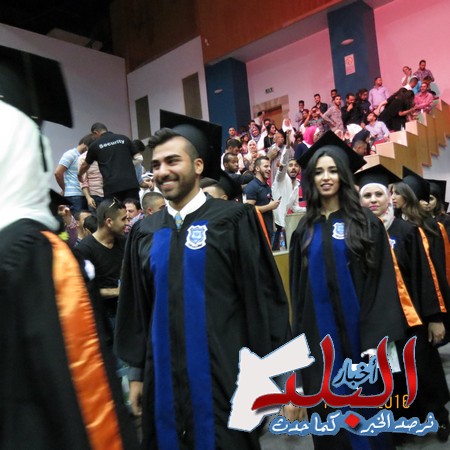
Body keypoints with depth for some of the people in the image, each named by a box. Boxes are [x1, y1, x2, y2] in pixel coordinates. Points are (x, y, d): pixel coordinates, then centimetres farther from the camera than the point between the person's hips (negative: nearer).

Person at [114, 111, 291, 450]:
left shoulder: (234, 220, -7)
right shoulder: (145, 232, 5)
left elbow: (264, 298, -7)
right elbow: (136, 308, 10)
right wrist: (136, 371, 9)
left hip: (224, 375, -4)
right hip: (164, 376, 4)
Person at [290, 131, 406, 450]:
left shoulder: (366, 223, -3)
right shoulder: (305, 230, 7)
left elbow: (382, 283, -8)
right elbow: (298, 288, 8)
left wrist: (377, 337, -15)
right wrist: (299, 335, 3)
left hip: (356, 330, -2)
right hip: (318, 334, 3)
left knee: (366, 408, 11)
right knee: (328, 411, 12)